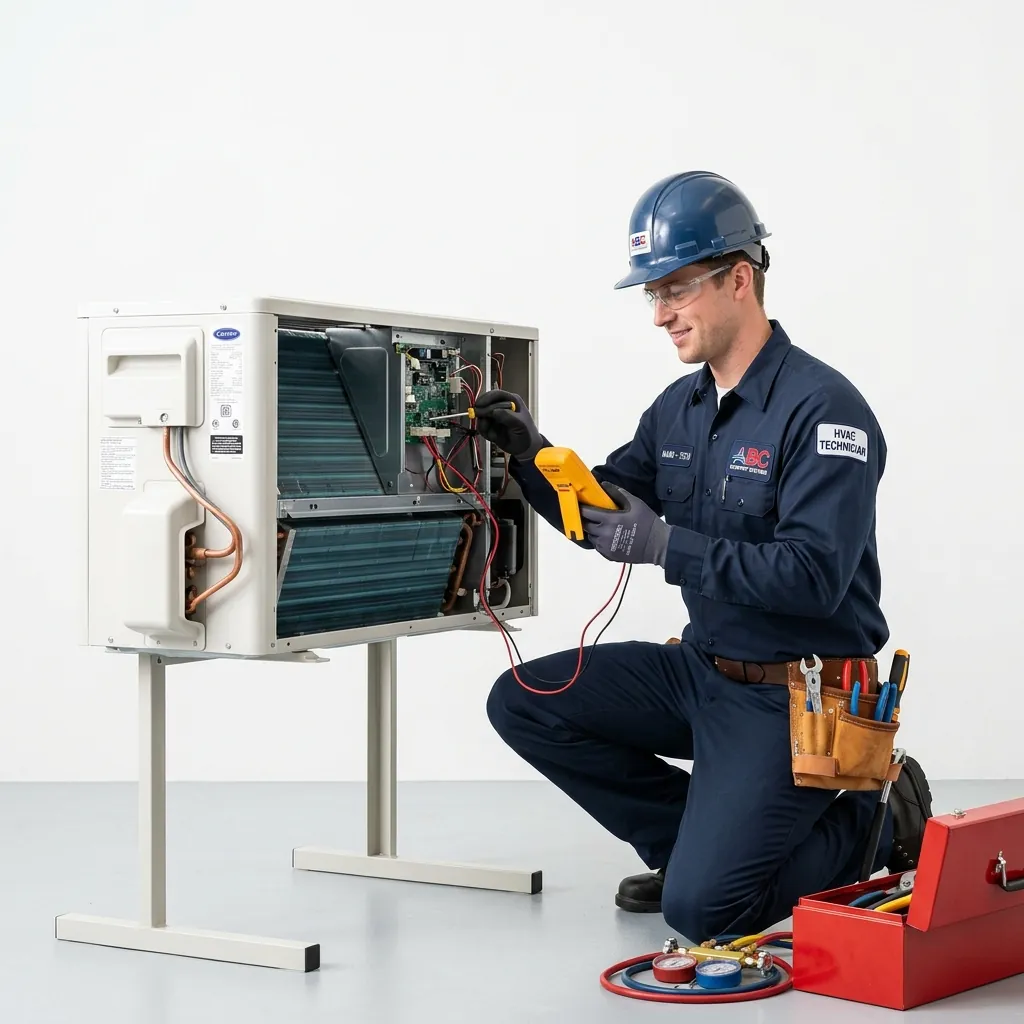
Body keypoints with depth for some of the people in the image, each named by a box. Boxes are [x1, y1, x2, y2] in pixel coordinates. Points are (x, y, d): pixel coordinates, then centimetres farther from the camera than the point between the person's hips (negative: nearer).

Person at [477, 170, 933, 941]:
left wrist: (666, 545, -29)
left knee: (701, 908, -16)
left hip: (792, 697, -8)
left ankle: (877, 820, 10)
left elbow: (814, 576, -28)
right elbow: (606, 515, 12)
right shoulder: (678, 408, 6)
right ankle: (702, 838, 12)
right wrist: (531, 457, -6)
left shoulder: (822, 408, -19)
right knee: (523, 703, -1)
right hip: (703, 669, 8)